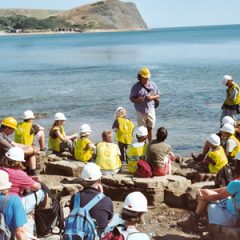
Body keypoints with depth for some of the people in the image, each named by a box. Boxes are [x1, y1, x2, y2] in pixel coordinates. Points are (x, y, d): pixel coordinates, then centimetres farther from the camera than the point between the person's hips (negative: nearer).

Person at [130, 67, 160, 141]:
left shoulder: (152, 85, 2)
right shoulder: (135, 87, -5)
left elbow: (158, 95, 9)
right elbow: (132, 99, -3)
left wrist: (152, 97, -12)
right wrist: (138, 99, -25)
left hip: (150, 110, 2)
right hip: (140, 112, -2)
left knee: (150, 129, 8)